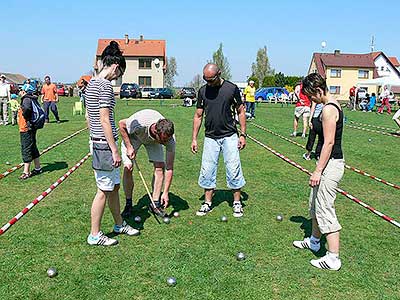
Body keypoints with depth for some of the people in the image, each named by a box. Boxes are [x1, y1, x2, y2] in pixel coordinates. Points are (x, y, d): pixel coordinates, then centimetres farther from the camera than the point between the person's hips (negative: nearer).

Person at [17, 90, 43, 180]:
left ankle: (26, 172, 2)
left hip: (26, 129, -9)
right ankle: (38, 168, 28)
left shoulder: (26, 99, -16)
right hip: (31, 128, 9)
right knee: (33, 148, 18)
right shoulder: (32, 99, 10)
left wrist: (25, 115, -17)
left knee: (26, 150, -3)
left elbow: (27, 108, -36)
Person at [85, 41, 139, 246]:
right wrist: (114, 150, -17)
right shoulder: (105, 85, -16)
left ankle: (119, 224, 34)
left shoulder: (91, 84, 13)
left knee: (114, 186, 19)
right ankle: (94, 235, 15)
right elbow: (105, 121, -20)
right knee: (104, 190, 2)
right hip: (105, 144, -10)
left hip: (96, 141, 10)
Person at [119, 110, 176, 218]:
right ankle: (128, 204, 3)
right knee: (128, 168, -14)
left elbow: (169, 168, -27)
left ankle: (155, 203, 0)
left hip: (153, 140, 2)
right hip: (133, 135, -2)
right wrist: (129, 147, -23)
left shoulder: (169, 137, -34)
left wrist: (166, 192, -29)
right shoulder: (139, 123, -45)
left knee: (160, 167, -14)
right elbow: (121, 124, -20)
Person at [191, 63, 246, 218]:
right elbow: (198, 115, 9)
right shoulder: (203, 90, 3)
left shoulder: (232, 88, -4)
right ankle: (208, 203, 16)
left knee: (234, 170, -2)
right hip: (210, 137, 3)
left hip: (229, 136, -2)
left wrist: (243, 134, -3)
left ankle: (237, 202, 12)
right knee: (207, 171, 3)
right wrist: (194, 138, 5)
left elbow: (240, 112, 3)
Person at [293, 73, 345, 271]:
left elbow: (328, 142, -22)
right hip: (330, 163, 11)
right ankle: (314, 242, 40)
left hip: (330, 164, -11)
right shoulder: (333, 105, 13)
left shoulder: (328, 109, -18)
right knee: (315, 204, 22)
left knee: (325, 209, -4)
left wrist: (318, 171, -20)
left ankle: (333, 258, 4)